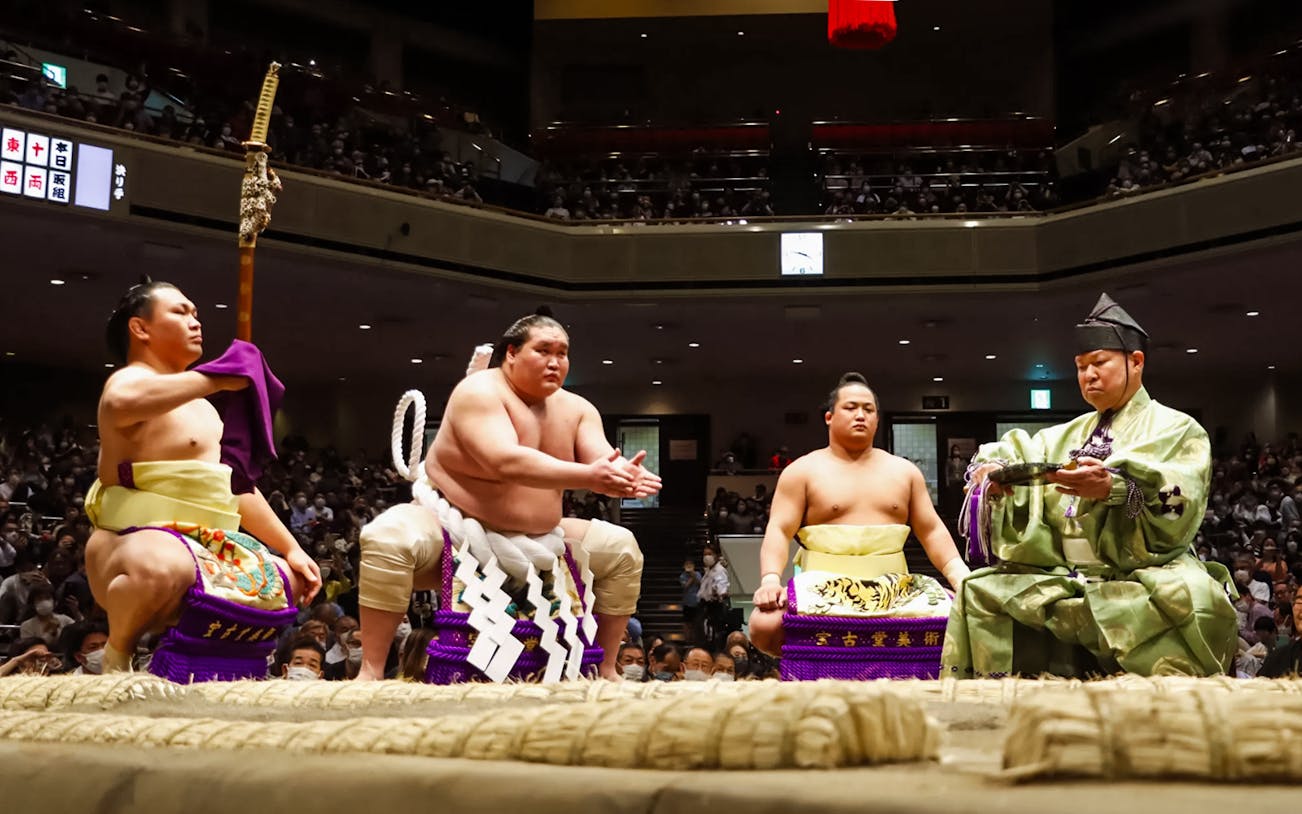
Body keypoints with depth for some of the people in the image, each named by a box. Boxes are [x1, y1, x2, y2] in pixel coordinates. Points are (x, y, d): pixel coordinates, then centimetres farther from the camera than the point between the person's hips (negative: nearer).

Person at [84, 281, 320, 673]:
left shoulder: (202, 408, 22)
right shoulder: (130, 380, -6)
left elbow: (240, 490, 24)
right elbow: (121, 403, -35)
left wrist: (291, 548, 16)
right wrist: (216, 379, -29)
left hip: (206, 549, 9)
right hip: (140, 545, -9)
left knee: (290, 581, 14)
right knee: (160, 567, -42)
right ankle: (118, 653, -11)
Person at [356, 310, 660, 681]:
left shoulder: (578, 409, 3)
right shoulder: (479, 392, -19)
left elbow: (607, 463, -11)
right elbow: (507, 463, -34)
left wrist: (627, 477, -37)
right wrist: (589, 477, -42)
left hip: (535, 542, 7)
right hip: (454, 528, -7)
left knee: (620, 547, 2)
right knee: (391, 536, -36)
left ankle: (606, 671, 10)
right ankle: (371, 672, -32)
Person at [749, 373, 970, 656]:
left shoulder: (904, 471, 16)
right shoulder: (803, 471, 6)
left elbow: (933, 532, 13)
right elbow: (778, 532, -3)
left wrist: (962, 579, -4)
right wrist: (771, 580, -22)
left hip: (893, 591, 3)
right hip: (822, 589, -3)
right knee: (765, 626, -31)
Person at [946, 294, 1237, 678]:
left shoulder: (1176, 429, 6)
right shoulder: (1066, 435, 23)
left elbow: (1179, 506, -12)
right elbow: (1010, 454, 11)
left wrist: (1114, 487, -30)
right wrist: (992, 472, -15)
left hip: (1142, 580, -5)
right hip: (1062, 580, 5)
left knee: (1189, 600, -38)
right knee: (980, 594, -14)